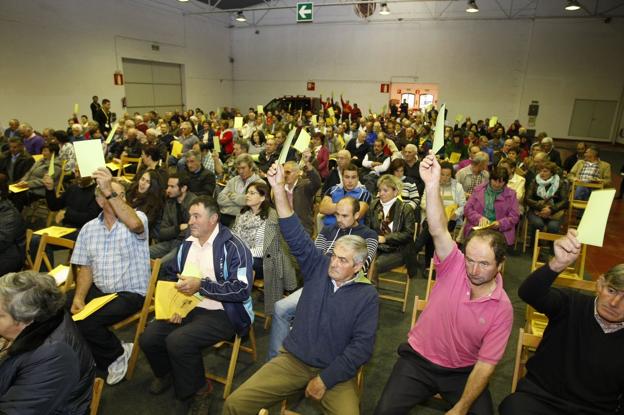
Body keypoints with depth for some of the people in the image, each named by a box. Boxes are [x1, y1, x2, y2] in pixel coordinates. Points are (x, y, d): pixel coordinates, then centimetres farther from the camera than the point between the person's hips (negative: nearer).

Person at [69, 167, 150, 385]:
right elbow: (85, 268, 7)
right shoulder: (89, 228, 8)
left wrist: (110, 191, -42)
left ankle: (117, 353, 9)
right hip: (99, 290, 6)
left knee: (85, 321, -23)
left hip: (130, 293, -6)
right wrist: (79, 297, -9)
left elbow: (134, 224, -36)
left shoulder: (138, 218, -8)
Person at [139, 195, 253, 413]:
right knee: (148, 338, -10)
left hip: (222, 313, -7)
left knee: (178, 341, -27)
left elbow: (242, 289, -22)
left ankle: (196, 391, 4)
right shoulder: (187, 244, 10)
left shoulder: (233, 247, -14)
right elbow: (171, 275, 19)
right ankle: (167, 373, 25)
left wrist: (201, 285, -23)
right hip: (187, 307, 7)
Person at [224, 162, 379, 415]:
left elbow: (362, 346, -8)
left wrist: (325, 379, -12)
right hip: (293, 360, 2)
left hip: (335, 372, -1)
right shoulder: (319, 269, 0)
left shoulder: (367, 296, -5)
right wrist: (279, 188, -18)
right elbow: (295, 236, -9)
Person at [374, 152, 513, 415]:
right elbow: (438, 231, -31)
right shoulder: (455, 266, -13)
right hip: (418, 360, 0)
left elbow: (485, 364, -10)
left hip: (463, 372, 1)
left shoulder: (502, 310, -12)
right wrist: (432, 184, -46)